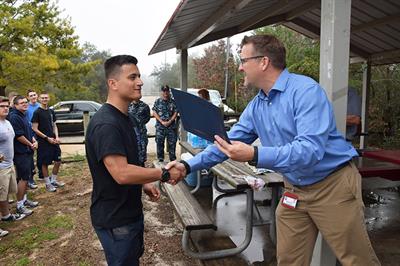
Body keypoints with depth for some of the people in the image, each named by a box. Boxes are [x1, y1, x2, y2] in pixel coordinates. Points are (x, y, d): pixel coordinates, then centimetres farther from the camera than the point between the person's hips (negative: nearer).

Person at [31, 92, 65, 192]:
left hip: (53, 141, 6)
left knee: (58, 161, 8)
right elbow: (35, 129, -10)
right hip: (43, 142, -6)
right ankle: (48, 184, 15)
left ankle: (53, 180, 25)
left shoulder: (51, 111, 11)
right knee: (45, 163, 2)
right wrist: (47, 138, -14)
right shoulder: (37, 112, -7)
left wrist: (56, 137, 0)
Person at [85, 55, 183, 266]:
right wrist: (164, 174, -23)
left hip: (130, 212, 9)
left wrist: (144, 185, 8)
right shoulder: (105, 124, -26)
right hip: (114, 219, -9)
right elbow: (122, 173, -33)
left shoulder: (122, 117, 7)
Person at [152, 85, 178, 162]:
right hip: (160, 126, 0)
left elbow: (175, 113, 1)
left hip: (171, 126, 0)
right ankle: (160, 159, 16)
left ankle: (173, 160, 14)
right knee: (159, 143, 3)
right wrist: (162, 122, -10)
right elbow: (154, 112, 0)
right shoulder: (157, 101, 5)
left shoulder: (173, 102, 5)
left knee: (172, 143, 3)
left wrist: (169, 121, -12)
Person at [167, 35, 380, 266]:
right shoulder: (255, 107, 4)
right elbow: (228, 144, 8)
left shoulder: (306, 90, -21)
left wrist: (254, 155, -42)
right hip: (294, 190, 7)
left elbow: (310, 150, -31)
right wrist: (189, 165, -1)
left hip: (332, 185, -6)